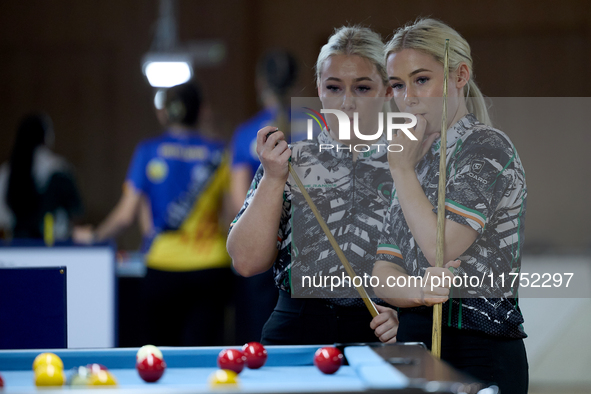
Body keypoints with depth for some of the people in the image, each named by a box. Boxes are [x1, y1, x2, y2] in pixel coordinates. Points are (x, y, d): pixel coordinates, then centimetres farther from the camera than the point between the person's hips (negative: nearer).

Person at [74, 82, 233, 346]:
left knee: (162, 347, 10)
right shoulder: (218, 153, 2)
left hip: (163, 267, 0)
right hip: (212, 266, 0)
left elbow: (126, 215, -2)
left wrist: (94, 235, 14)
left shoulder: (148, 151, 0)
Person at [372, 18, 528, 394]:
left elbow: (442, 248, -17)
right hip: (416, 340, 7)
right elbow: (384, 271, 8)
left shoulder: (487, 147, -7)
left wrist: (402, 167, -8)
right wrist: (419, 291, -14)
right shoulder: (419, 161, 16)